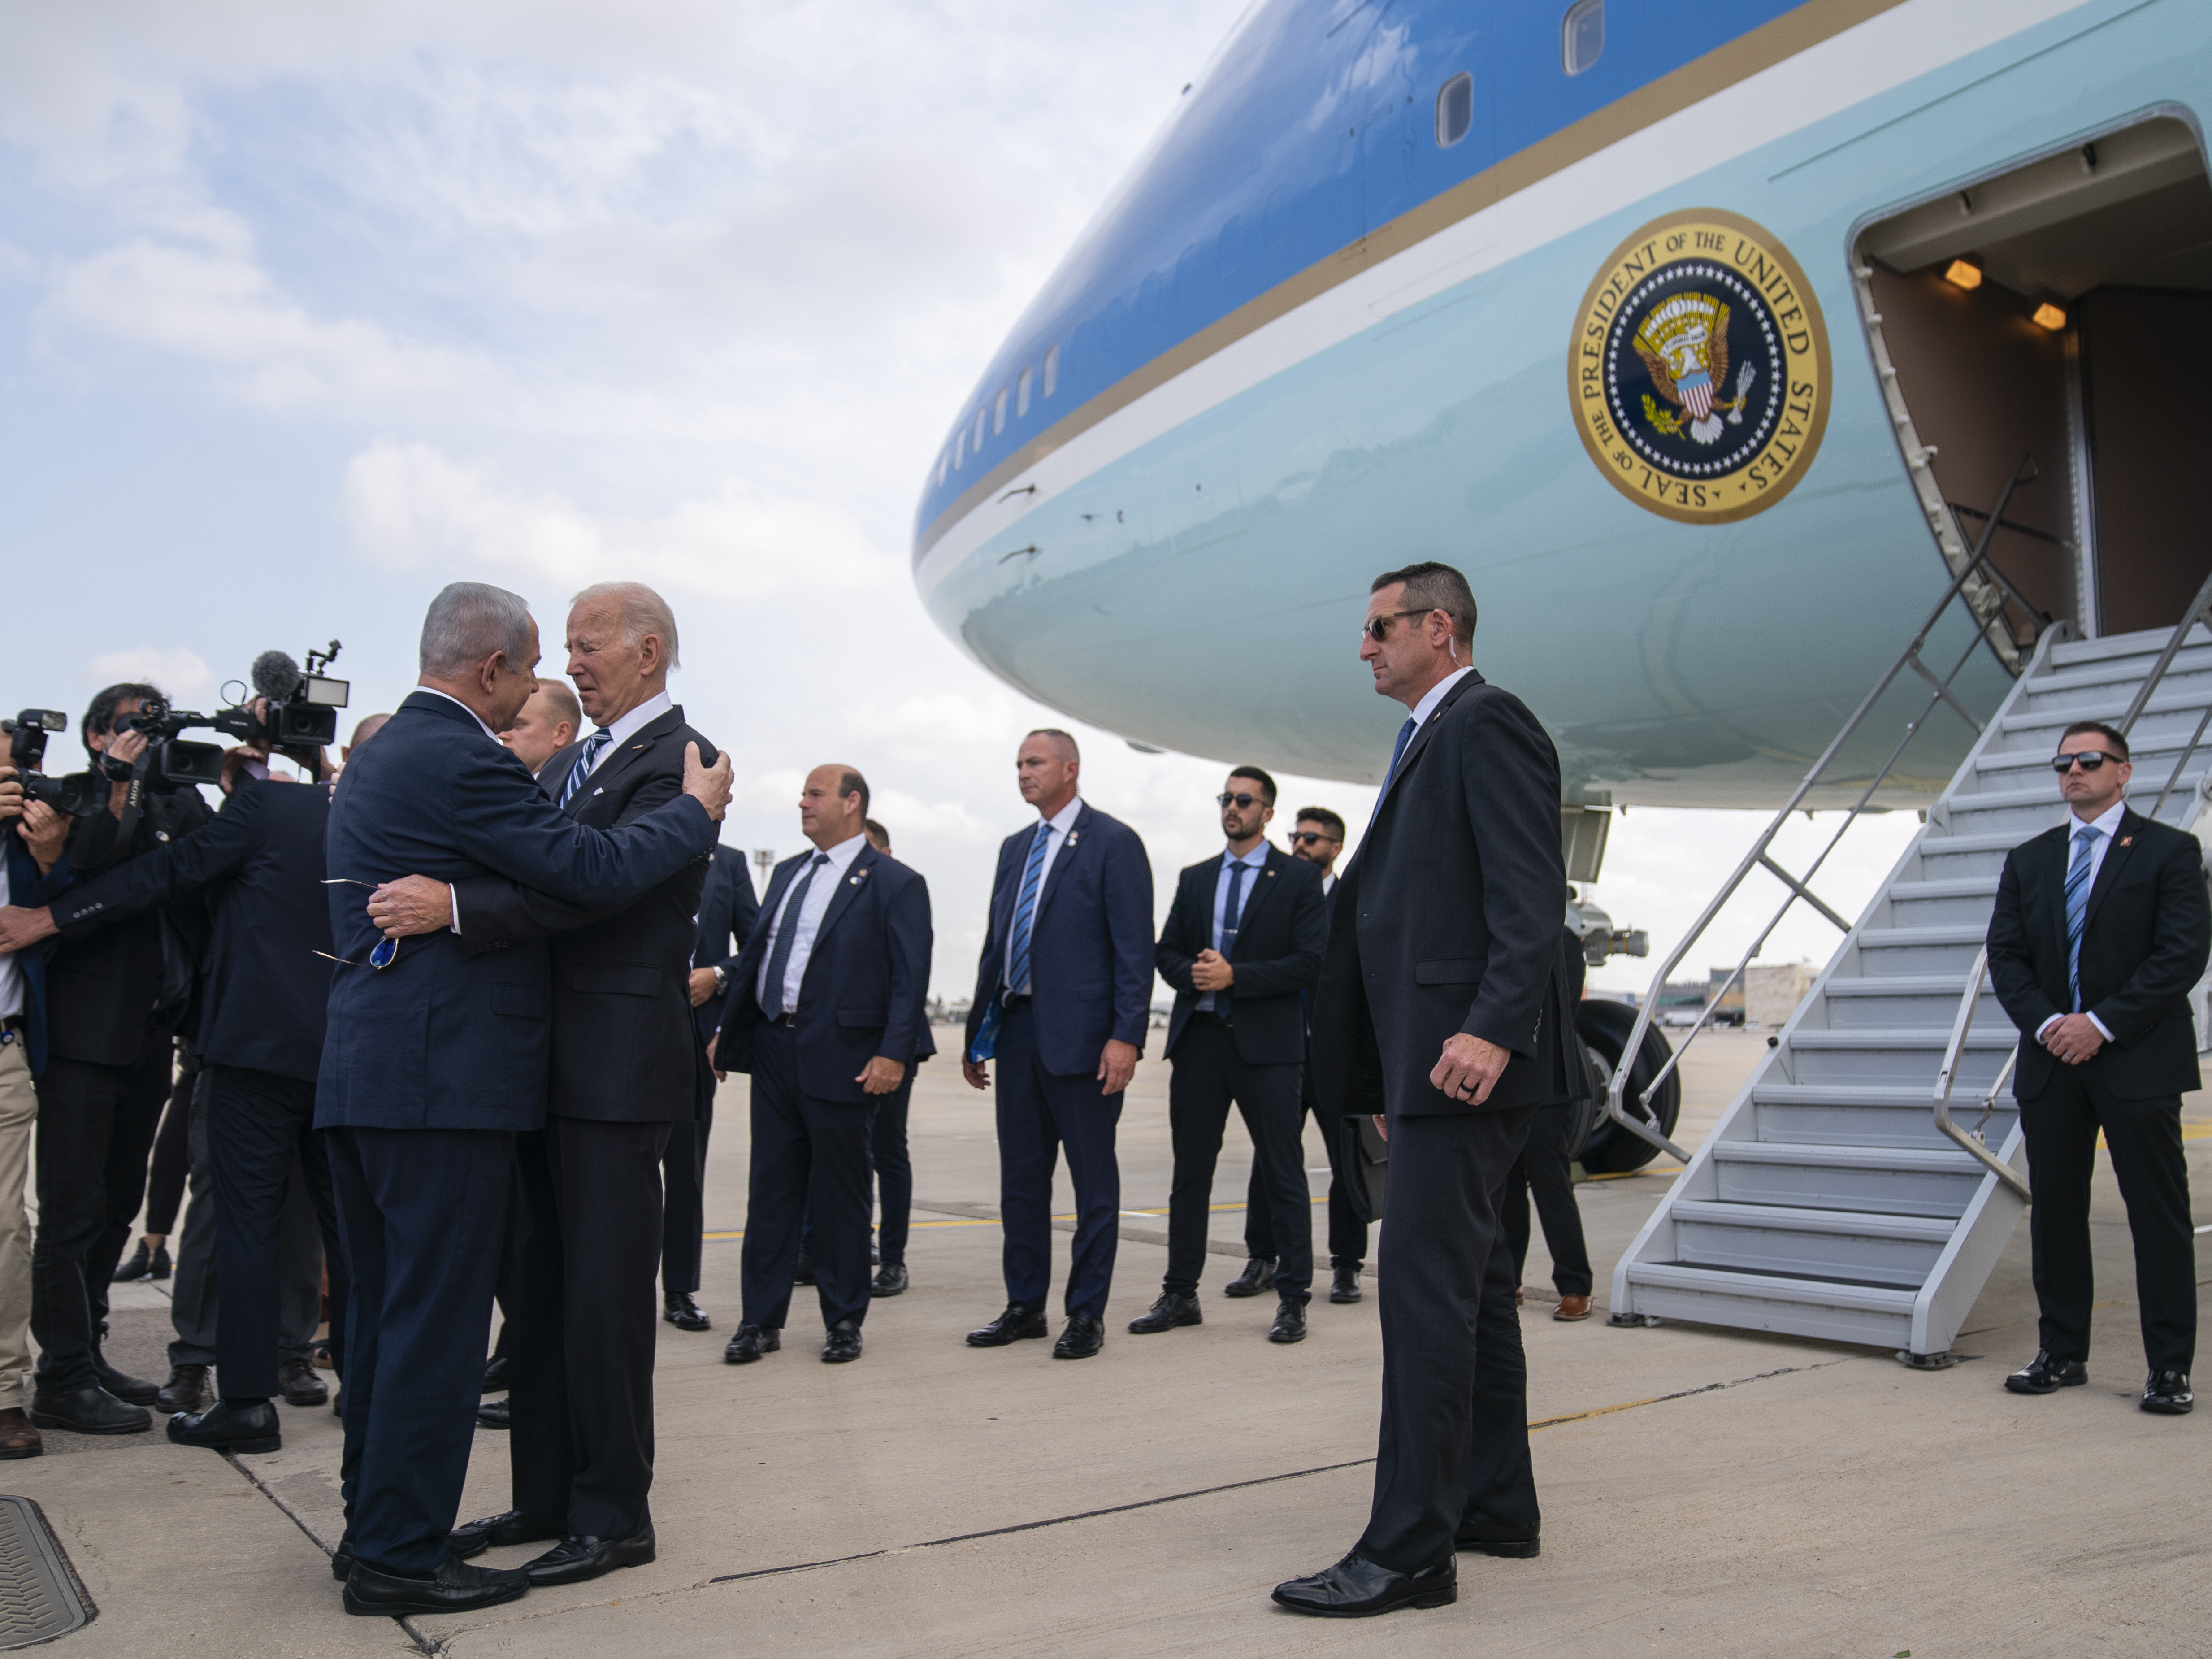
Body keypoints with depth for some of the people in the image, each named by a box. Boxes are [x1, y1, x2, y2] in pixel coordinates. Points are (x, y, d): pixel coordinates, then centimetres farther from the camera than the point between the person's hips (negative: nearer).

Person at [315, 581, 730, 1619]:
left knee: (384, 1312, 17)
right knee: (436, 1320, -2)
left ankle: (374, 1525, 27)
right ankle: (401, 1556, 5)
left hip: (362, 1072, 10)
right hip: (442, 1077, -10)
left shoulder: (379, 755, 16)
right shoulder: (460, 759, -15)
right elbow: (596, 871, -18)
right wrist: (698, 808, -6)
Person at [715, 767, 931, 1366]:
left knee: (841, 1195, 4)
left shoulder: (895, 883, -5)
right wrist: (727, 1031, 14)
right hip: (774, 1050, 6)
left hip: (841, 1060, -6)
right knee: (770, 1190, 9)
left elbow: (911, 979, -10)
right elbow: (753, 957, 18)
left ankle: (844, 1321, 18)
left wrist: (894, 1054, -19)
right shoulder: (787, 874, 16)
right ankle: (761, 1320, 18)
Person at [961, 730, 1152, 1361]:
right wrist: (977, 1029, 16)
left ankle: (1087, 1313, 12)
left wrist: (1126, 1036, -18)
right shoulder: (1015, 847, 16)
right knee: (1020, 1177, 12)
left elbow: (1134, 949, -11)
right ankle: (1025, 1305, 23)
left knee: (1093, 1179, 3)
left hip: (1079, 1034, -7)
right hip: (1017, 1029, 7)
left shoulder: (1113, 842, -5)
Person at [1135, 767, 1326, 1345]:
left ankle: (1293, 1299, 9)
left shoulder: (1298, 877, 0)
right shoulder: (1195, 879, 15)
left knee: (1283, 1173, 0)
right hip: (1198, 1038, 5)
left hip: (1266, 1042, -4)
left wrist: (1235, 975, -15)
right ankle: (1180, 1295, 17)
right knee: (1190, 1170, 8)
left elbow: (1310, 962, -8)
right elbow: (1168, 951, 15)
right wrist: (1192, 973, -8)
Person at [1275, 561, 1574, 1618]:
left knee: (1425, 1287, -10)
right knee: (1471, 1283, 15)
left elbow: (1530, 896, -19)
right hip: (1429, 1059, 11)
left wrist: (1491, 1028, -30)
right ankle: (1497, 1506, 26)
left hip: (1466, 1056, -11)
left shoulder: (1489, 724, -8)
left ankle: (1410, 1550, -5)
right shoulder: (1428, 741, 22)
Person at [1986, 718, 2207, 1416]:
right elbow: (2006, 956, 9)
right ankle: (2061, 1354, 19)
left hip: (2139, 1061, -4)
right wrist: (2045, 1022, -8)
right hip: (2053, 1061, 4)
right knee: (2055, 1210, 9)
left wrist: (2102, 1023, -14)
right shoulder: (2028, 860, 13)